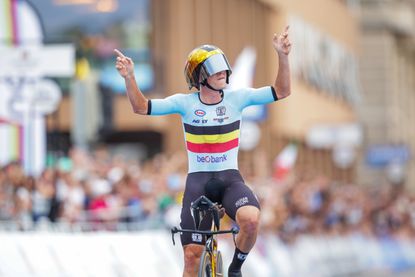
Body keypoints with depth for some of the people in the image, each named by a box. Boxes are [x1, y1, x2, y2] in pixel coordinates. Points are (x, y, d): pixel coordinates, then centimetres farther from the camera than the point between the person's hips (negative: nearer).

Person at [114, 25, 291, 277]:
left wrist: (283, 56, -18)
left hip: (230, 178, 0)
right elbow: (141, 107, -7)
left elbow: (282, 92, -4)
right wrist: (129, 77, -23)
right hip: (198, 180, 0)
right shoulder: (185, 103, -4)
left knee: (251, 219, -32)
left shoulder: (237, 98, -2)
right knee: (192, 256, -5)